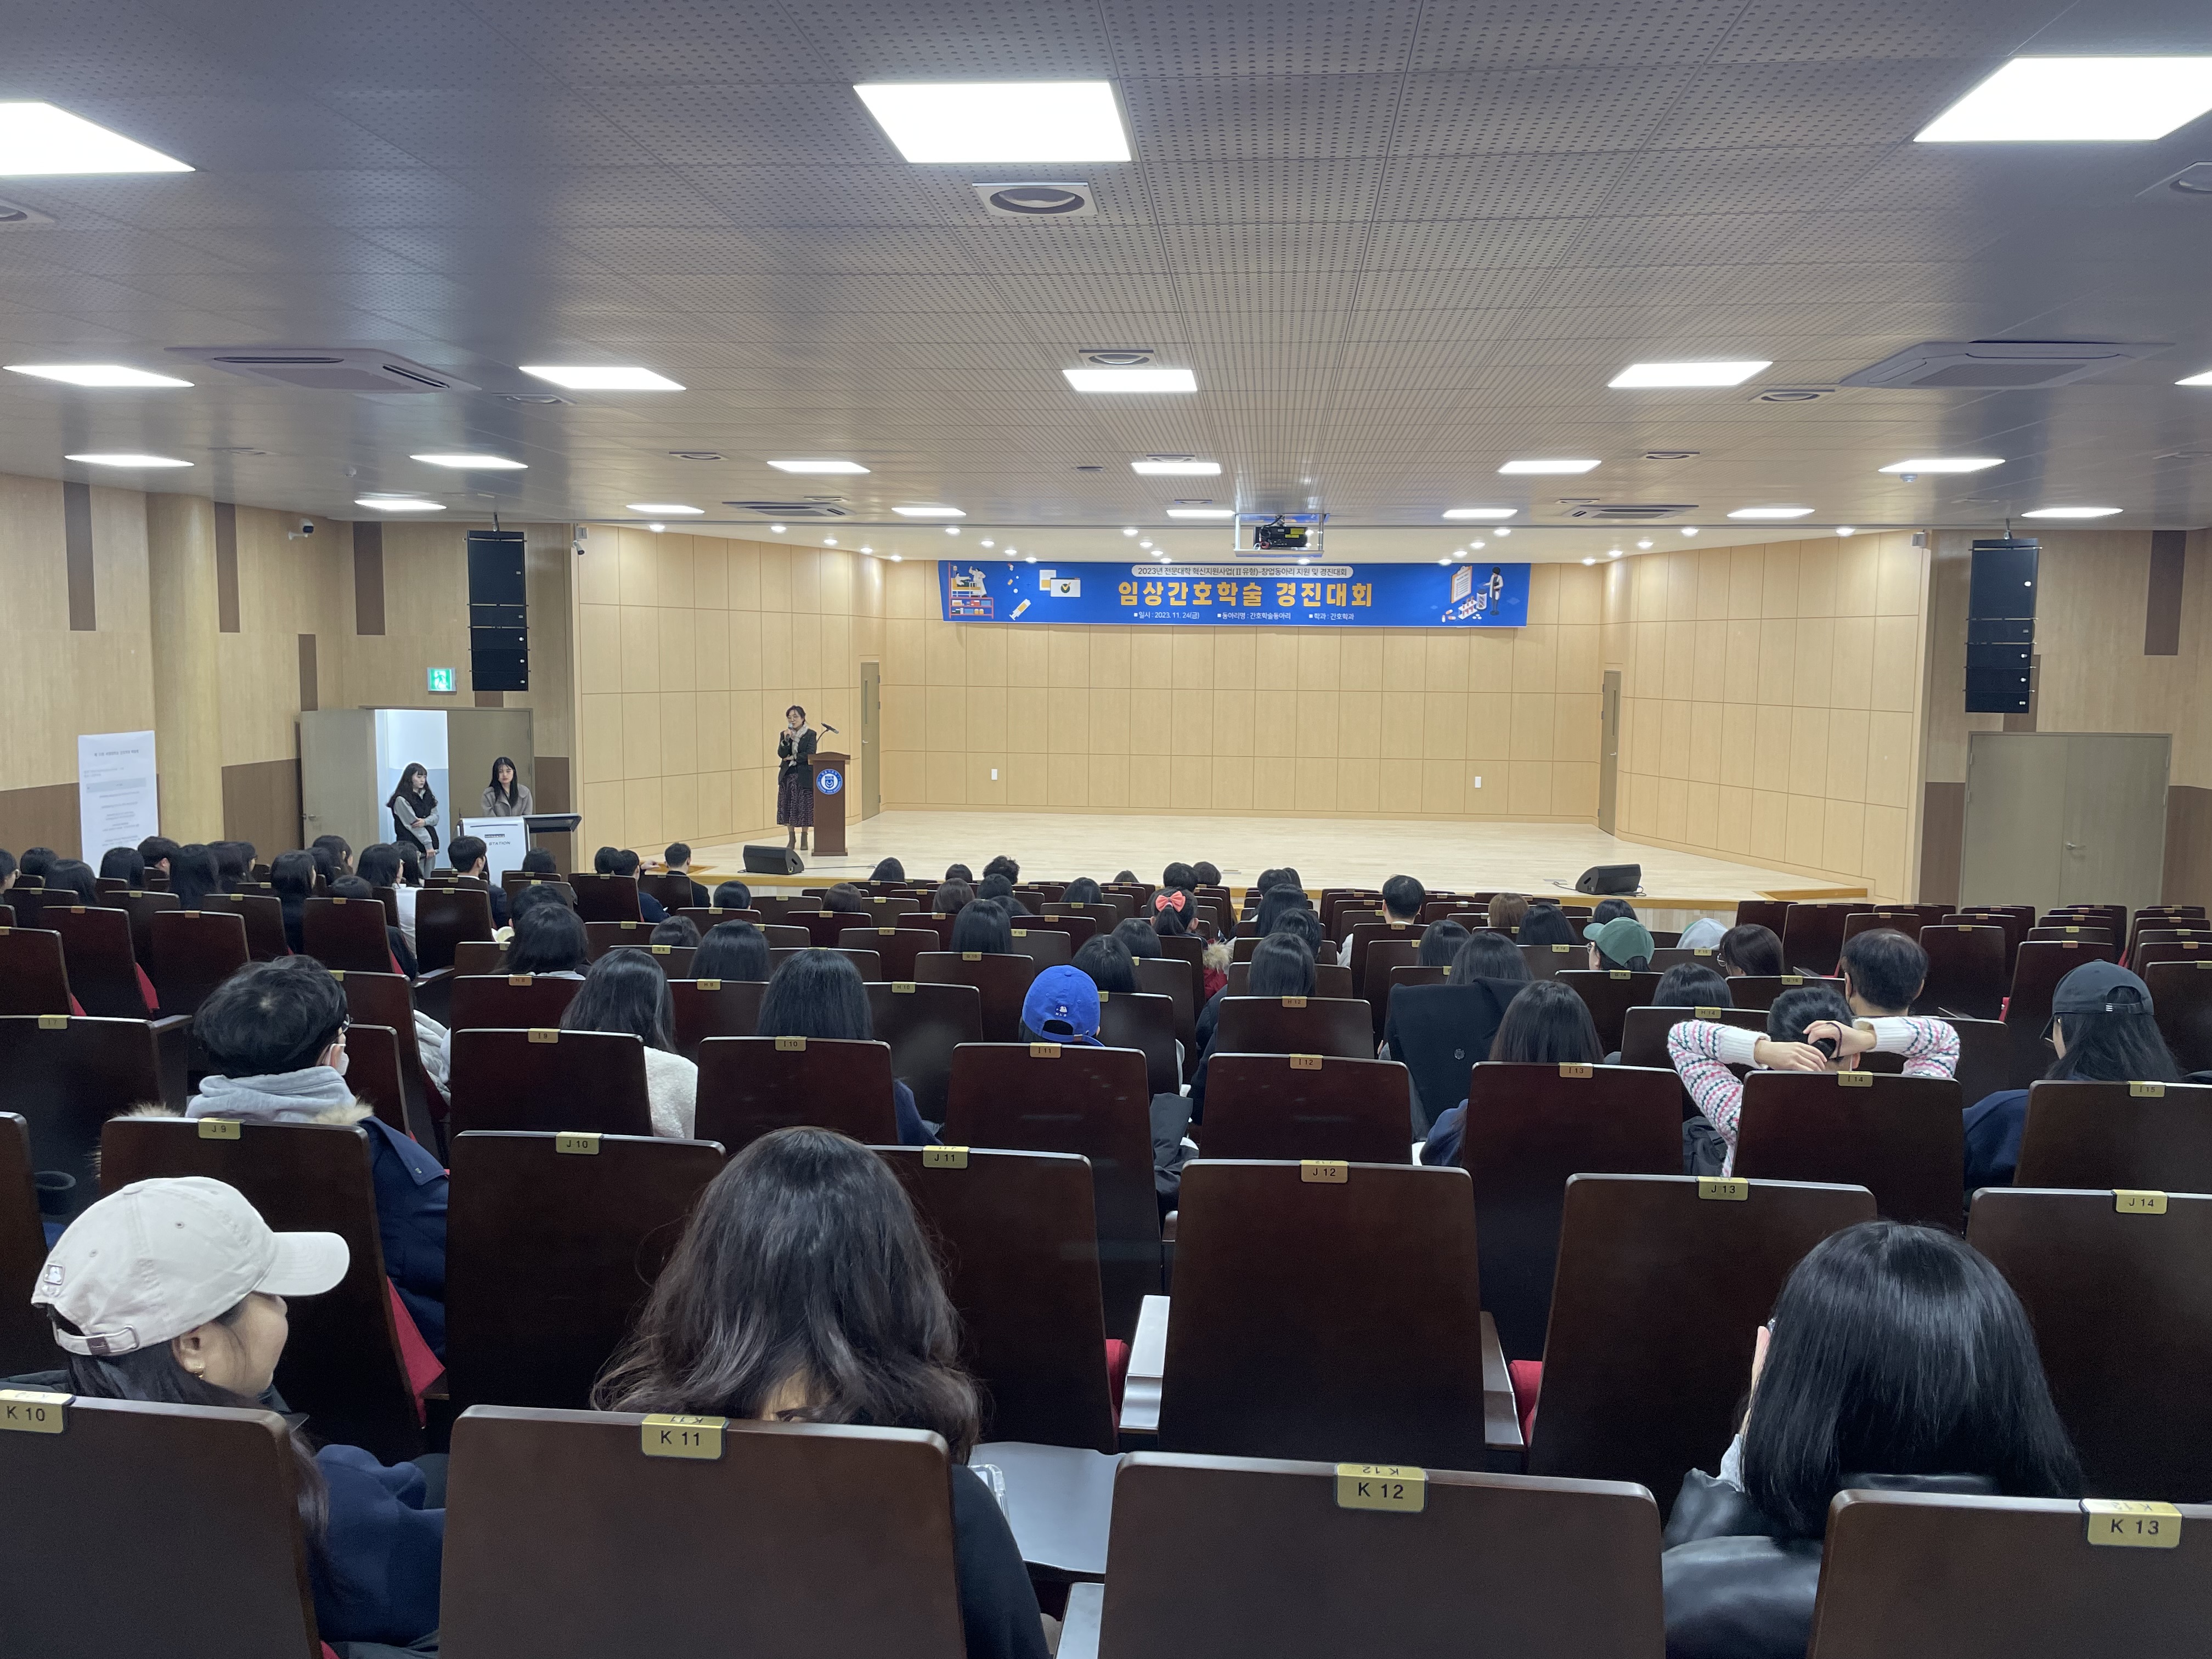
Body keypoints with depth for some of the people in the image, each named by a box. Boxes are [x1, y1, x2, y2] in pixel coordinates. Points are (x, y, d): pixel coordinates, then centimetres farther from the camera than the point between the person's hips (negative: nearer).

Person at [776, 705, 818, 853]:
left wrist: (793, 758, -7)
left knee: (804, 806, -2)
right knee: (787, 806, 3)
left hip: (804, 776, -3)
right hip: (787, 775, 3)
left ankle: (804, 838, 9)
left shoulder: (810, 734, -1)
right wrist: (786, 739, -14)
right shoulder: (784, 734, 9)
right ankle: (791, 838, 13)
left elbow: (810, 754, -11)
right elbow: (781, 754, -2)